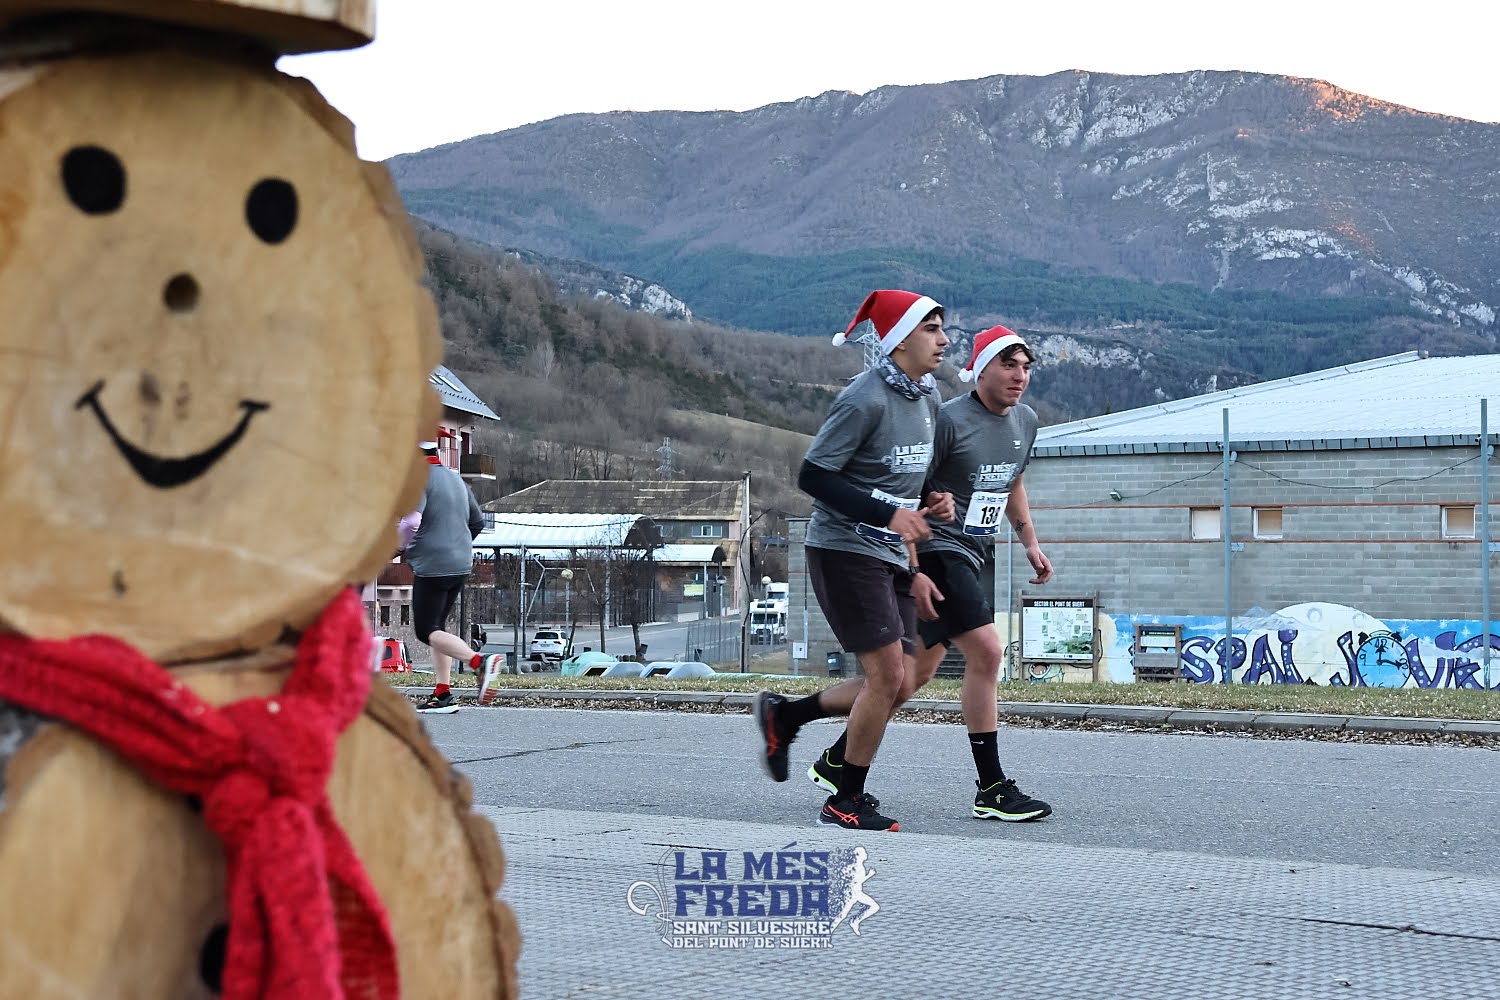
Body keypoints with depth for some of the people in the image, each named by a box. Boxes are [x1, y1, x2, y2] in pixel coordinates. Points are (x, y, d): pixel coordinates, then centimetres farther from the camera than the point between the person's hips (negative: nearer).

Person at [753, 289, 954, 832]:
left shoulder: (927, 396, 10)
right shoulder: (865, 398, -17)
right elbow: (812, 476, -19)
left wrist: (930, 505, 3)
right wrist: (889, 514, -22)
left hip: (891, 555, 9)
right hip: (845, 549, -9)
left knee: (897, 681, 5)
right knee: (888, 674, -11)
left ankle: (784, 714, 24)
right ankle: (845, 802, 3)